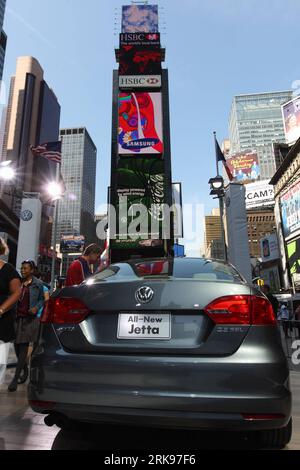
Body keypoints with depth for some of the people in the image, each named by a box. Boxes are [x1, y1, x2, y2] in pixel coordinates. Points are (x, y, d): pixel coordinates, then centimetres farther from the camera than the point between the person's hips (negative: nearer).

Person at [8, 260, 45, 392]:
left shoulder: (38, 284, -1)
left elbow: (42, 299, 6)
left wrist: (36, 307, -11)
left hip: (30, 319, -3)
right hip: (17, 318, 4)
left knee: (24, 347, -4)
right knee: (17, 346, 11)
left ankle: (15, 379, 2)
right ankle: (25, 370, 36)